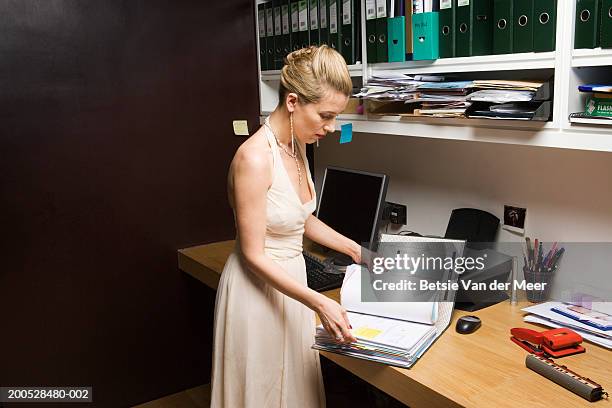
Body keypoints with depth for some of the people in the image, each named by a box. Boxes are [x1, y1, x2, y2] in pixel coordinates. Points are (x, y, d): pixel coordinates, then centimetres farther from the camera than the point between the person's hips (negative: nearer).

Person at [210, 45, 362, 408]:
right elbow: (253, 255, -22)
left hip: (290, 280, 8)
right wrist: (319, 303, -27)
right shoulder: (255, 157, -25)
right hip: (259, 286, -8)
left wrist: (355, 249, 11)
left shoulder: (297, 146, 2)